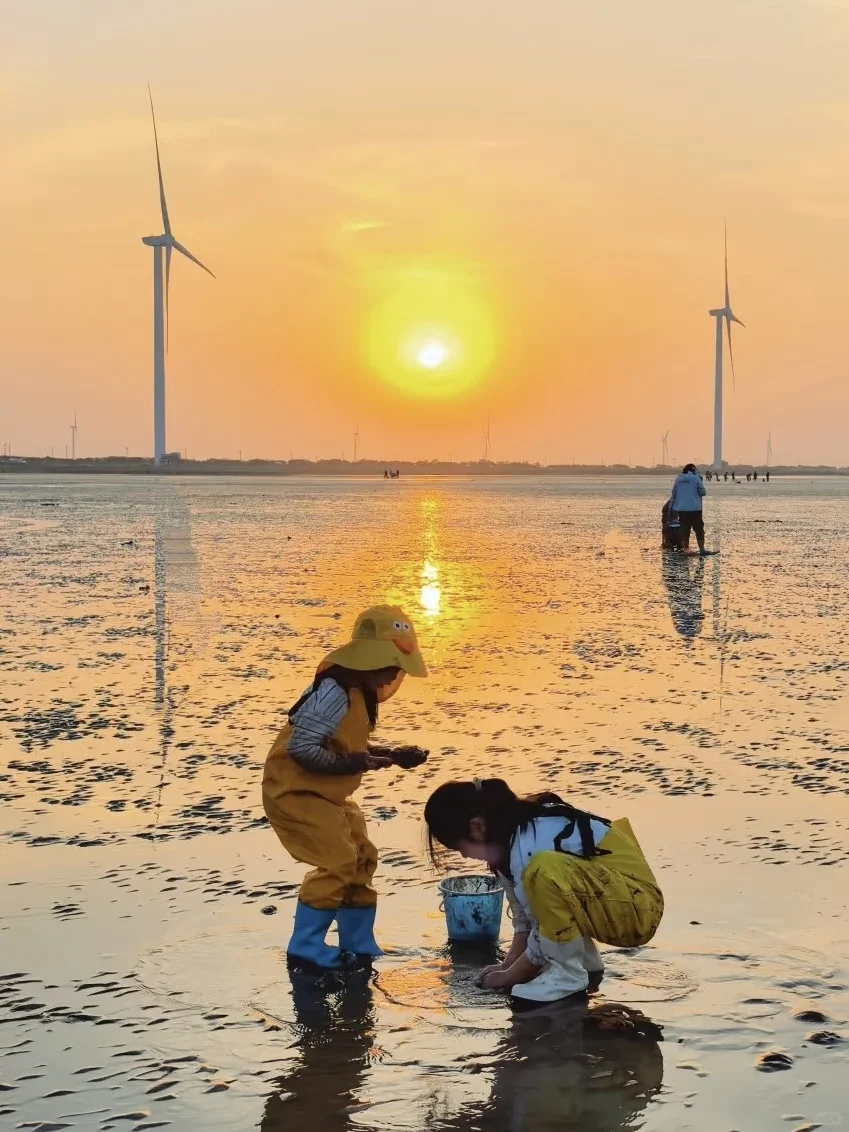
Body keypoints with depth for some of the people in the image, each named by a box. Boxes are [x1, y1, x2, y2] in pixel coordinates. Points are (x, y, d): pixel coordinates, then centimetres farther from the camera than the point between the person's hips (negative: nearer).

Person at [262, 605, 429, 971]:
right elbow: (301, 748, -28)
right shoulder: (334, 693, -25)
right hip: (295, 791, -10)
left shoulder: (360, 693, 6)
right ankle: (305, 949, -2)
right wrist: (347, 764, -29)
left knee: (361, 859, 11)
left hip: (327, 794, 10)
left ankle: (358, 946, 22)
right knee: (338, 862, -14)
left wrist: (394, 756, 6)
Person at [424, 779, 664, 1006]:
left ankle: (570, 975, -12)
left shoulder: (527, 846, -22)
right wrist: (508, 965, 10)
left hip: (637, 909, -10)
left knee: (545, 870, -31)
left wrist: (510, 976, -1)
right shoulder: (514, 834, 5)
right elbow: (526, 915, 15)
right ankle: (586, 963, 14)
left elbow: (545, 938, -15)